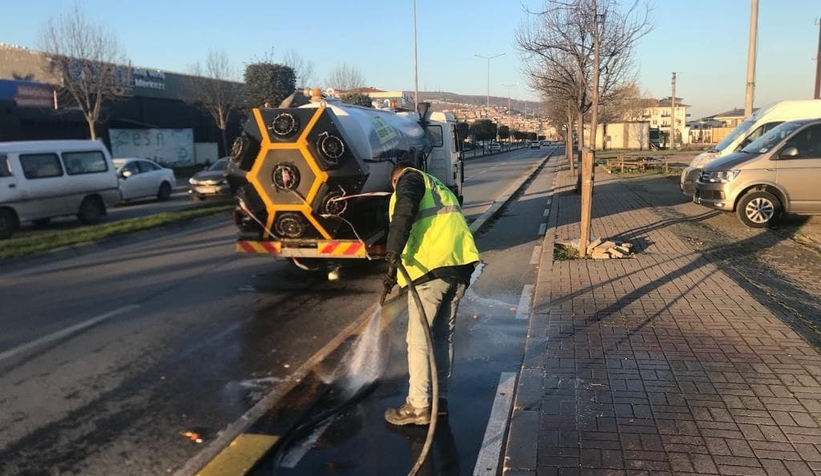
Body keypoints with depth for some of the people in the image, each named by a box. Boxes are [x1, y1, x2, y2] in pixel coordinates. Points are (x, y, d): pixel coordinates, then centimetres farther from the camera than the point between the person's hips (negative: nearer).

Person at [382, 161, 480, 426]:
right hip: (461, 265, 8)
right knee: (444, 335, 18)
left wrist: (393, 253, -20)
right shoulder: (440, 188, 33)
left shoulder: (410, 178, 9)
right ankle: (440, 398, 26)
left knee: (419, 339, 1)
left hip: (431, 267, -8)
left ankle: (418, 406, 8)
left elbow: (404, 211, -15)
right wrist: (398, 269, 36)